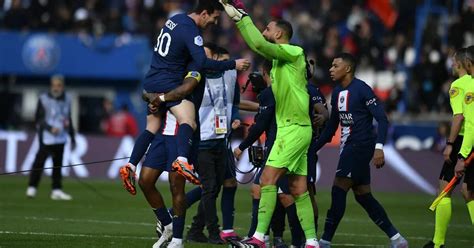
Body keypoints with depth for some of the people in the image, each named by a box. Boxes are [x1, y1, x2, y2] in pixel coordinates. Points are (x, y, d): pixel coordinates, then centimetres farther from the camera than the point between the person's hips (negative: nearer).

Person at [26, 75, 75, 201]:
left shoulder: (66, 99, 8)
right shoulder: (44, 99, -7)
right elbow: (39, 120, -6)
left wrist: (72, 137, 17)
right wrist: (50, 128, -19)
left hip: (61, 138, 5)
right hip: (46, 137, -5)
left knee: (58, 164, 6)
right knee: (40, 161, -7)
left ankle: (56, 190, 10)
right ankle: (32, 188, 1)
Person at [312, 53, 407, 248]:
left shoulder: (361, 89, -12)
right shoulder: (337, 93, 14)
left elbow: (382, 119, -15)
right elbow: (332, 127, 23)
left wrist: (379, 147, -24)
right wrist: (313, 148, 20)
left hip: (360, 146, -9)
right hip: (348, 148, 9)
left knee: (338, 191, -11)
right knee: (363, 196, 10)